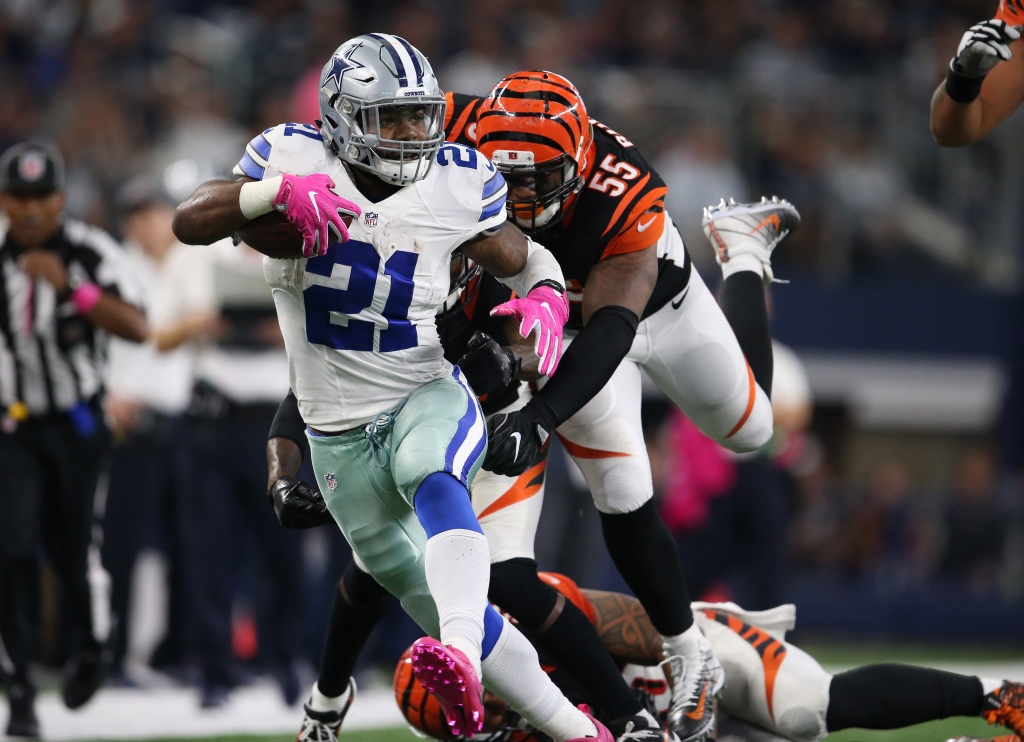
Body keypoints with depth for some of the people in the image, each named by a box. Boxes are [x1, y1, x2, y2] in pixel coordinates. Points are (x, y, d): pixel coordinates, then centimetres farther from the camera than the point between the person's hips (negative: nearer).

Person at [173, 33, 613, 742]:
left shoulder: (456, 185, -5)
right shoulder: (296, 158, -8)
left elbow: (524, 259, 10)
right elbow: (190, 222, -16)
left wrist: (546, 298, -15)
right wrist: (278, 191, -33)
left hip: (430, 398, -1)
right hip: (339, 435, 2)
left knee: (434, 484, -38)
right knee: (432, 601, 3)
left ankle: (463, 660, -58)